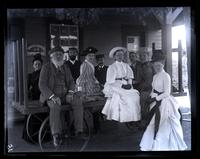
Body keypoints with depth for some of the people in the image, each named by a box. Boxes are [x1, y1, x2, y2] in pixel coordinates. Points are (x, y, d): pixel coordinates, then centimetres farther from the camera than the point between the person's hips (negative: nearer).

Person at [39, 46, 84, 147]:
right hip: (51, 95, -4)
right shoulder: (46, 67, 0)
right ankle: (56, 135, -32)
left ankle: (79, 130, -18)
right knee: (55, 106, -36)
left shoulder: (65, 68, 15)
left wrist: (70, 92, -10)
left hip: (65, 94, 5)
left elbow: (71, 82, 12)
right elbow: (42, 85, -9)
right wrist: (53, 96, -22)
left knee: (78, 101, -22)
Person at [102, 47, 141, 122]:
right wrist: (122, 85, -12)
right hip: (116, 86, -5)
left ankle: (131, 118, -10)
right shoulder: (112, 67, 2)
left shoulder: (126, 66, 17)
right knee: (122, 96, -28)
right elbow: (111, 81, -4)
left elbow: (130, 76, 11)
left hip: (126, 86, 5)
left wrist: (129, 84, -7)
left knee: (135, 95, -17)